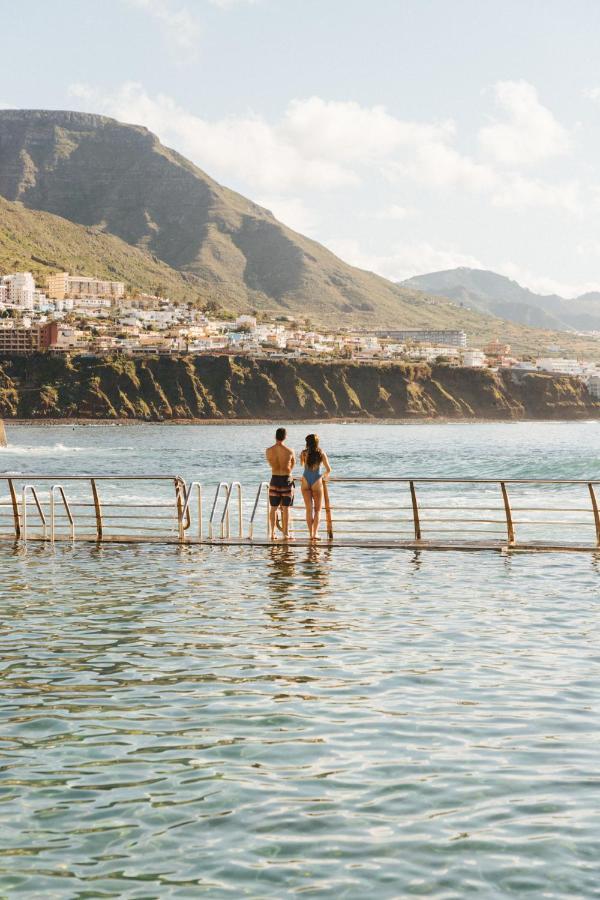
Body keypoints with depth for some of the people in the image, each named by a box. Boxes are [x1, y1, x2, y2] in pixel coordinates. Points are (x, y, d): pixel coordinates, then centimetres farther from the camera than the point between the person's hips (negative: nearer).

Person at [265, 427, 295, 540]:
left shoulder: (268, 451, -5)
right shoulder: (289, 451, -11)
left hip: (275, 479, 2)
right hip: (286, 480, -2)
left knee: (273, 508, 10)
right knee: (285, 508, 3)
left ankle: (272, 533, 10)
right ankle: (286, 534, 2)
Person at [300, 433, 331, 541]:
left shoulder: (304, 453, -1)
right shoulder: (321, 453, -3)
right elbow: (328, 469, 1)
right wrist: (325, 475, 24)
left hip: (305, 481, 1)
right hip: (317, 482, -1)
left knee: (309, 509, 8)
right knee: (317, 509, 9)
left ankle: (311, 533, 7)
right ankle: (315, 533, -4)